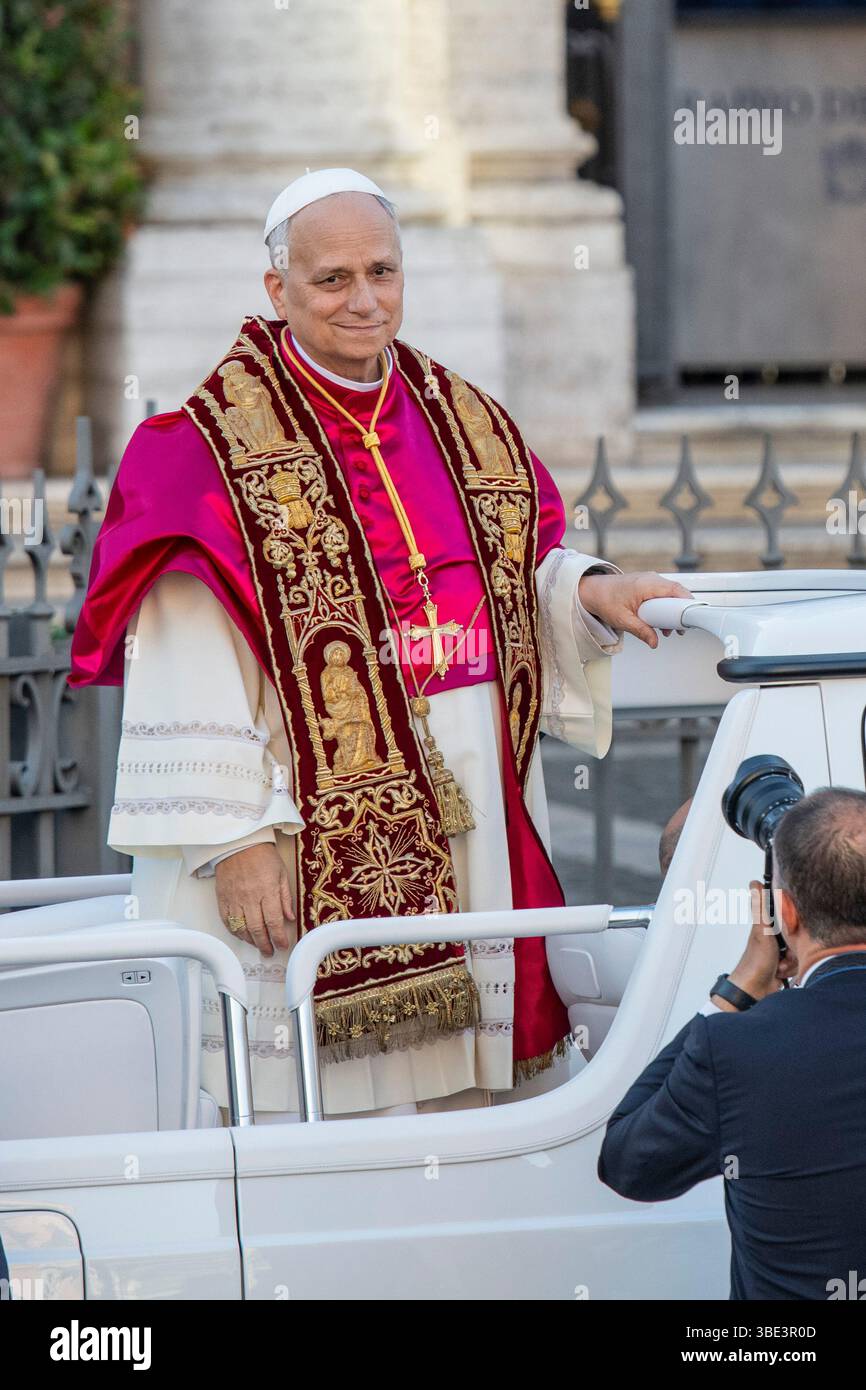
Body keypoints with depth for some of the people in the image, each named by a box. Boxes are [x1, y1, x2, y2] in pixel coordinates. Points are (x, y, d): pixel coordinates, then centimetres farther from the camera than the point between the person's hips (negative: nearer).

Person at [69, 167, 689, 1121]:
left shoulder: (465, 426, 13)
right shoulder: (220, 445, -6)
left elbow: (521, 579, 21)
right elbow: (191, 679, -11)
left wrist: (589, 592, -1)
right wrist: (232, 836, -17)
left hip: (471, 825, 6)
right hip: (312, 833, -6)